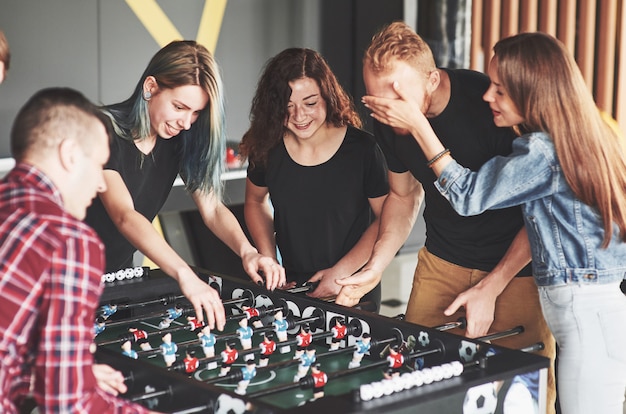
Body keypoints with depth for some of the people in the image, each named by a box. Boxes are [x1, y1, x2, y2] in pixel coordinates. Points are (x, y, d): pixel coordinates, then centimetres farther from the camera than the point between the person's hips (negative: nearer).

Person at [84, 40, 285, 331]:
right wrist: (185, 275, -48)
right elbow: (124, 216, -35)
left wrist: (247, 251, -24)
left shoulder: (179, 140, -1)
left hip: (121, 274, 6)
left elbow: (212, 209, -3)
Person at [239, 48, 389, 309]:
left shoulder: (362, 149, -15)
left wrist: (341, 272, -14)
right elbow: (255, 202, 13)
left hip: (353, 293, -2)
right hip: (291, 286, 3)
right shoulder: (267, 148, -6)